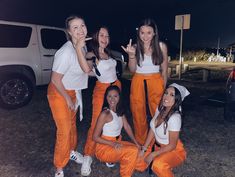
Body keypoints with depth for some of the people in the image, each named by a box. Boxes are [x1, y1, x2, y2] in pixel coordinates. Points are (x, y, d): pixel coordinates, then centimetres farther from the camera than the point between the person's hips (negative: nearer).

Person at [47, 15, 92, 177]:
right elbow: (55, 79, -24)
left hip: (73, 91, 8)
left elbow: (86, 69, -15)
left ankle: (71, 151, 46)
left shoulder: (82, 46, -5)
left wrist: (80, 49, -26)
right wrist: (68, 98, -14)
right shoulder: (66, 52, -29)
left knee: (72, 124, 22)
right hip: (59, 93, -8)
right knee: (64, 131, -3)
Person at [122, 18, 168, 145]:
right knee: (138, 114, 8)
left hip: (156, 82, -1)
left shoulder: (161, 46, -1)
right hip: (138, 82, 1)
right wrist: (131, 55, -16)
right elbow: (132, 70, 0)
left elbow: (164, 70, 5)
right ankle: (140, 144, 25)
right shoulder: (135, 47, -1)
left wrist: (164, 88, 6)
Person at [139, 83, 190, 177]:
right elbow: (152, 130, -1)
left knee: (157, 165, -36)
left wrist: (153, 155, -17)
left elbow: (172, 145, -22)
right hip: (158, 146, 8)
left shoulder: (175, 117, -30)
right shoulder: (160, 109, -9)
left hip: (174, 151, -7)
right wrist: (143, 149, -5)